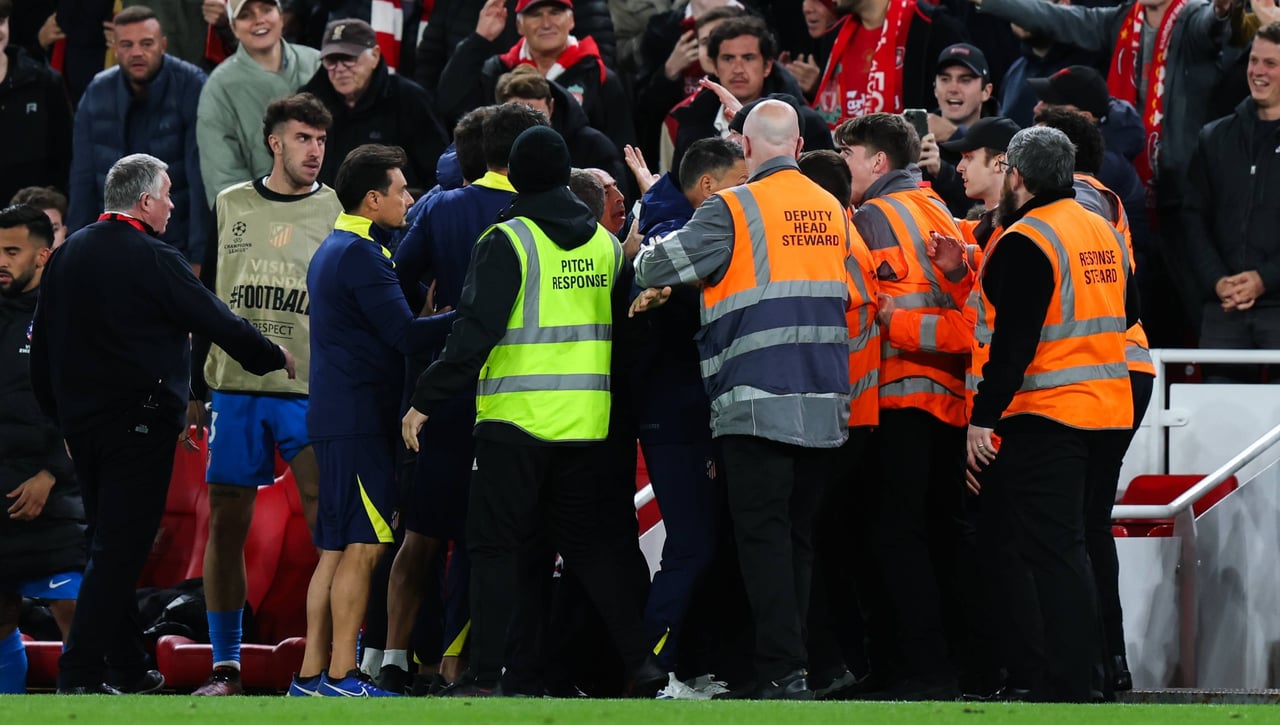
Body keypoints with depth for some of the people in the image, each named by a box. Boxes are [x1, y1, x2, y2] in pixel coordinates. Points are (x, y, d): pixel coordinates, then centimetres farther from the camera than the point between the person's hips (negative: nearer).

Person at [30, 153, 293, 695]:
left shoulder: (67, 255, 8)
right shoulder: (153, 260, -14)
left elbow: (42, 345, 14)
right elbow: (218, 323, -8)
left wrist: (60, 414, 22)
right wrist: (276, 357, 9)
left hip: (81, 421, 8)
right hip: (137, 421, -7)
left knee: (112, 546, 16)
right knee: (120, 551, -7)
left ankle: (128, 670, 21)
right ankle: (80, 674, -13)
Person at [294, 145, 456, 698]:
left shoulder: (333, 250, 20)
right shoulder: (361, 255, -13)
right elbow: (406, 333, -19)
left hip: (334, 418, 10)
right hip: (359, 420, -10)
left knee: (336, 550, 10)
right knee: (363, 546, -10)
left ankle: (311, 675, 9)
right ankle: (341, 678, -12)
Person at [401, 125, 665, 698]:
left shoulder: (508, 241, -10)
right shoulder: (605, 243, 9)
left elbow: (476, 330, -17)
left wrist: (425, 400, -14)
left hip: (516, 416, -5)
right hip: (587, 424, 5)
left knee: (495, 548, 0)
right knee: (590, 543, 15)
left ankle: (486, 674, -6)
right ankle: (640, 660, 9)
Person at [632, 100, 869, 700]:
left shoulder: (733, 210, -7)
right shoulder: (833, 212, 12)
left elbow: (656, 266, -9)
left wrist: (651, 285, 15)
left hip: (758, 401, -6)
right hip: (825, 403, 6)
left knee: (764, 534, -5)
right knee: (797, 535, 12)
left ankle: (783, 671, -12)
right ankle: (785, 665, 13)